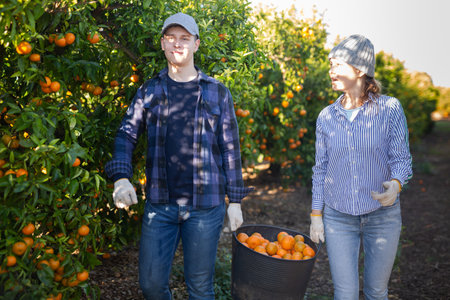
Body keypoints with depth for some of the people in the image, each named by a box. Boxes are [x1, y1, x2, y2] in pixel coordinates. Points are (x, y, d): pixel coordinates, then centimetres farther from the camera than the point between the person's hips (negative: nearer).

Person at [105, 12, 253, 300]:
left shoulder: (217, 92, 3)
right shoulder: (150, 90, 7)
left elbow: (230, 149, 4)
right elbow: (126, 134, 4)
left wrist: (235, 200, 2)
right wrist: (121, 177, -14)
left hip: (205, 206, -1)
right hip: (159, 204, 2)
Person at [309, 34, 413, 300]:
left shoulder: (390, 109, -8)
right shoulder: (327, 117, 0)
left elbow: (401, 157, -8)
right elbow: (321, 169, 6)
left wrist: (395, 184, -30)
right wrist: (316, 216, 5)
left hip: (382, 215, -1)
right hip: (338, 217, 1)